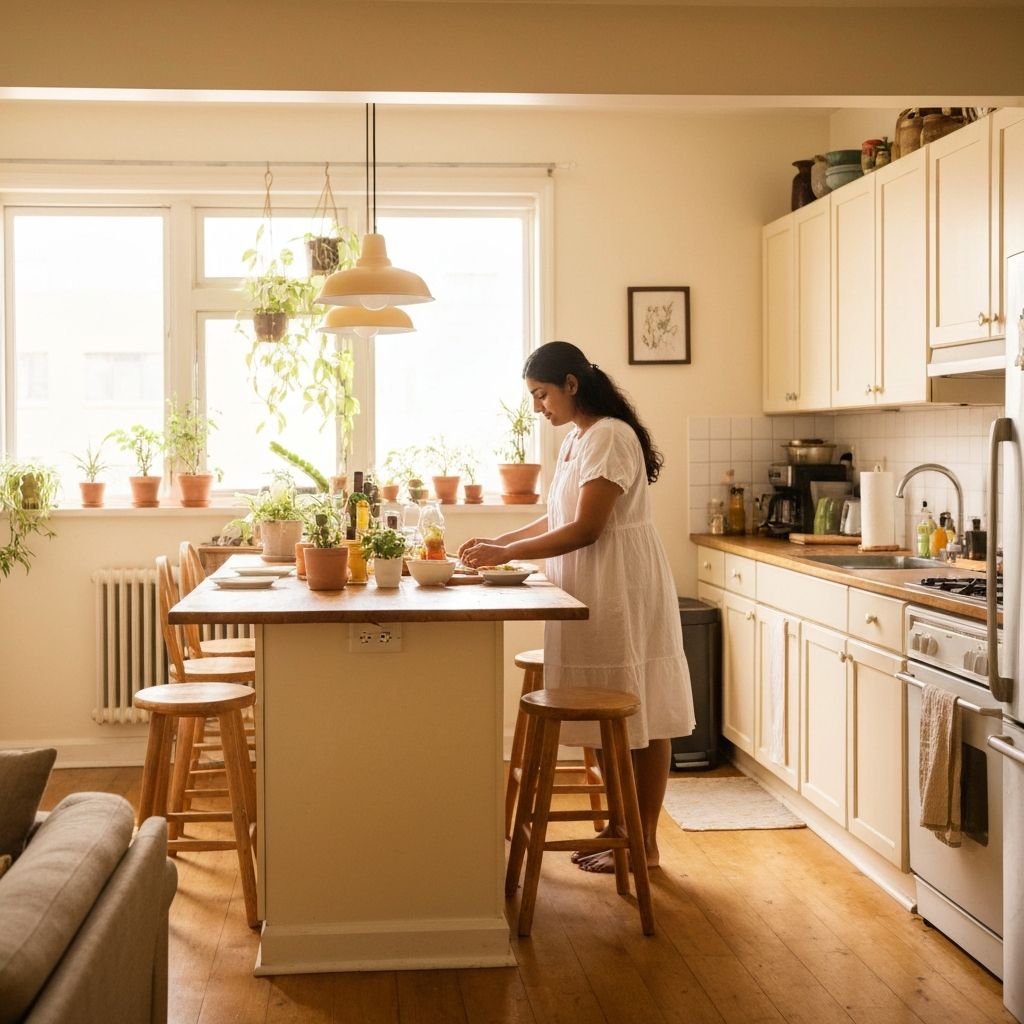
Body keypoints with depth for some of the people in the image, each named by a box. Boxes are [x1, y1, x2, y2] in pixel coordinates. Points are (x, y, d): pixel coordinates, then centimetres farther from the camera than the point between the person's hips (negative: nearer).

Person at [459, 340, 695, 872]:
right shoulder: (577, 439, 15)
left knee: (638, 719, 0)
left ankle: (644, 843, 9)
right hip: (594, 594, 9)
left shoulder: (611, 437, -15)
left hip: (624, 594, -9)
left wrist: (507, 554, -16)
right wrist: (497, 542, 9)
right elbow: (558, 520, 18)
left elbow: (584, 530, -20)